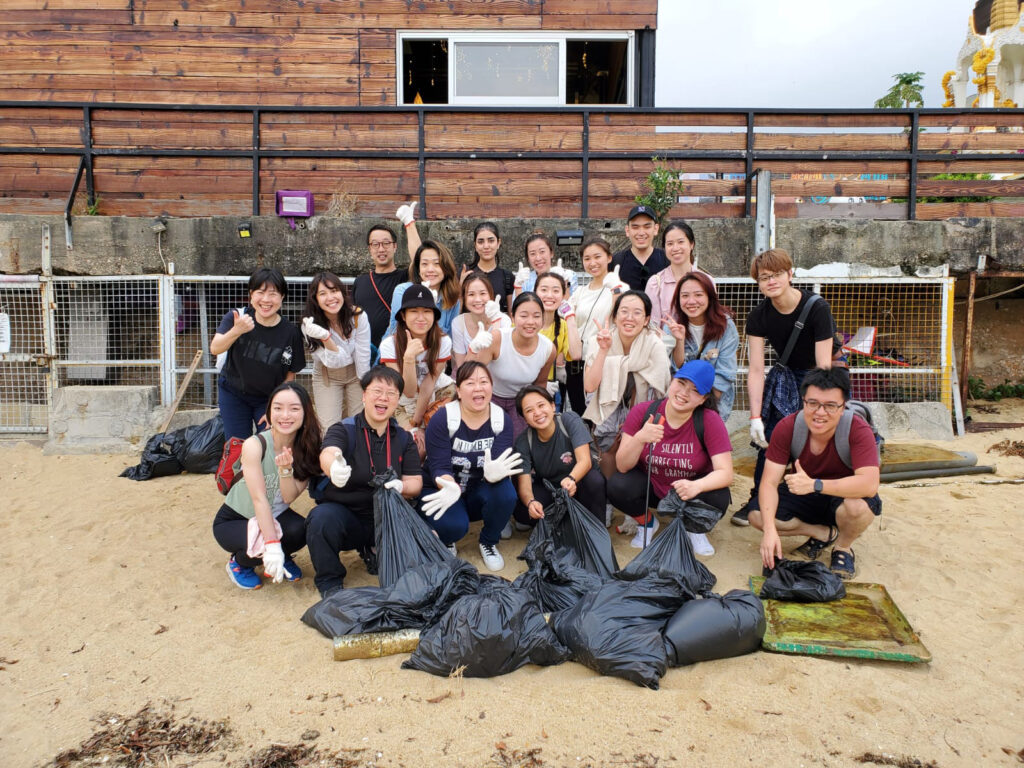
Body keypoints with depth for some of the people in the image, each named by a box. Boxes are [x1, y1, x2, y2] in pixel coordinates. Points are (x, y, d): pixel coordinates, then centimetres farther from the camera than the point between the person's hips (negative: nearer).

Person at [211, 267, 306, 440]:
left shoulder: (290, 333, -16)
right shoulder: (236, 317, -15)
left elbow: (290, 375, -6)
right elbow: (215, 348, -29)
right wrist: (236, 331, -49)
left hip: (269, 398, 0)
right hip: (233, 394, 1)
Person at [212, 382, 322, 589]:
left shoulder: (307, 448, -12)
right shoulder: (255, 445, -25)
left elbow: (289, 497, -18)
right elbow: (259, 498, -29)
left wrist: (286, 469, -37)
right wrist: (272, 545, -36)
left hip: (274, 517, 3)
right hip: (233, 520, -3)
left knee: (300, 531, -29)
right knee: (263, 546, -33)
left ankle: (283, 558, 5)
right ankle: (239, 563, 3)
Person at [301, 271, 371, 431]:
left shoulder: (358, 315, -19)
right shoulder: (309, 325, -20)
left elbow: (363, 356, -12)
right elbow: (334, 361, -27)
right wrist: (325, 337, -45)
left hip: (355, 374, 1)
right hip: (327, 377, 0)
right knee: (330, 428, -8)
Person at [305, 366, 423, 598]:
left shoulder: (404, 439, 5)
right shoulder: (343, 430, -6)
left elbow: (415, 483, 1)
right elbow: (328, 454, -28)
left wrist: (400, 486, -25)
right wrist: (334, 467, -54)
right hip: (344, 514, -3)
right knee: (321, 517, -34)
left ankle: (373, 552, 9)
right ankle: (329, 583, -8)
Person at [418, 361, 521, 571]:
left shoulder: (501, 420, -11)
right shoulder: (442, 419, -19)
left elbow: (501, 465, -23)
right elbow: (439, 467, -23)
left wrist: (494, 472, -50)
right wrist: (450, 487, -47)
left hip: (479, 493, 3)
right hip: (444, 490, -2)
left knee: (505, 493, -30)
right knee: (453, 525, -33)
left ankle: (488, 542, 1)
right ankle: (445, 543, 8)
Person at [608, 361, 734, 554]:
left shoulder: (710, 421, -19)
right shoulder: (642, 412, -17)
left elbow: (725, 473, -23)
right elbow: (622, 466, -19)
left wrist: (696, 486, -43)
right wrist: (640, 439, -39)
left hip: (690, 489, 0)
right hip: (650, 487, 1)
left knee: (717, 499, -31)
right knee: (616, 487, -28)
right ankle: (647, 522, 8)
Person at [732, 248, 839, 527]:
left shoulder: (817, 308, -25)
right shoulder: (758, 316, -14)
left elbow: (824, 366, -27)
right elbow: (756, 370, -16)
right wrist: (755, 417, -24)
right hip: (788, 376, 3)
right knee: (769, 438, -6)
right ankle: (758, 500, 9)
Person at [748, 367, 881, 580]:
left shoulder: (857, 430, -26)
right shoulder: (787, 427, -19)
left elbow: (869, 484, -39)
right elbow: (769, 482, -22)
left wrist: (814, 484, -50)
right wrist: (769, 529, -38)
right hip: (802, 498, 3)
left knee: (858, 506, -37)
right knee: (757, 516, -22)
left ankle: (843, 547, -1)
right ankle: (824, 534, 3)